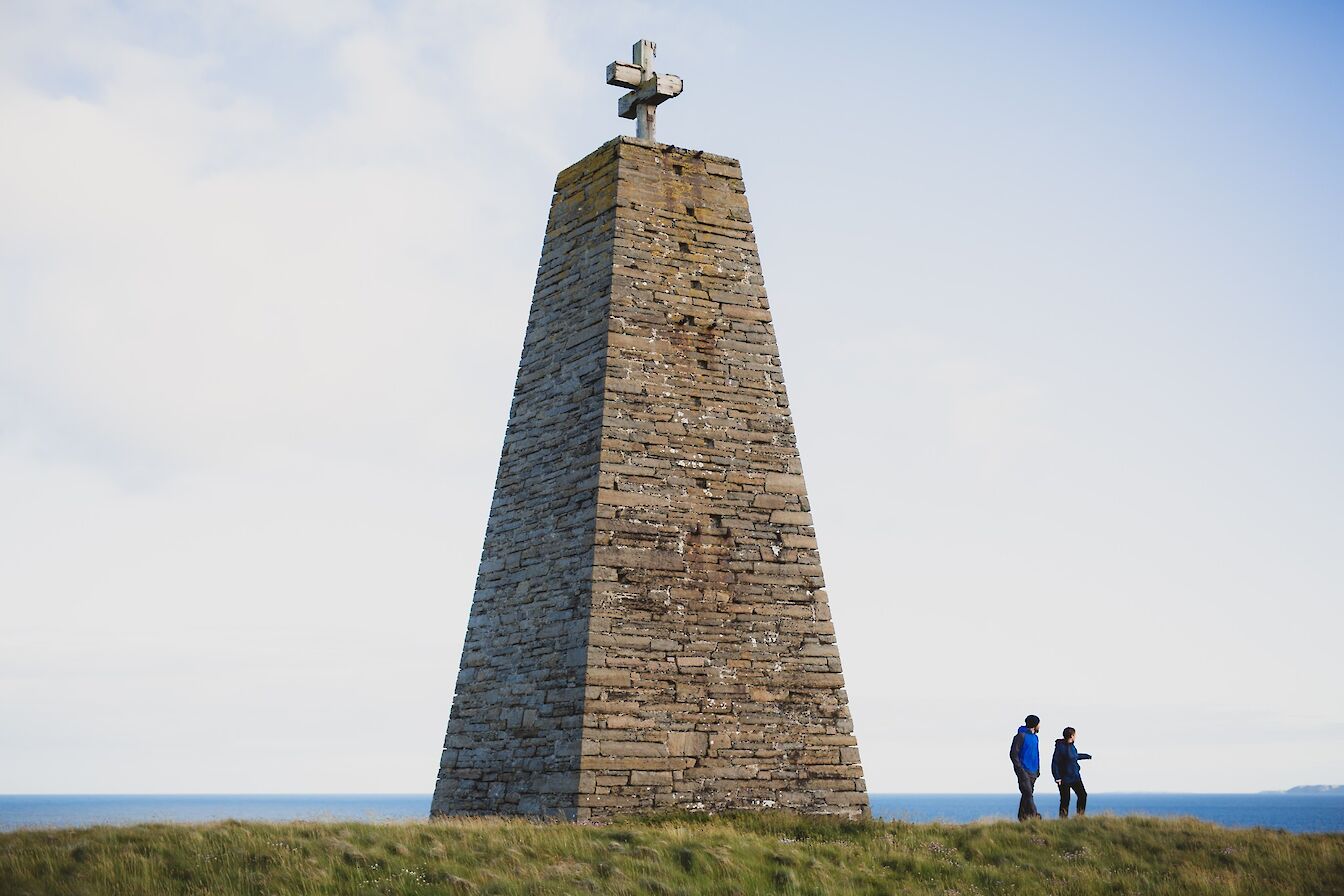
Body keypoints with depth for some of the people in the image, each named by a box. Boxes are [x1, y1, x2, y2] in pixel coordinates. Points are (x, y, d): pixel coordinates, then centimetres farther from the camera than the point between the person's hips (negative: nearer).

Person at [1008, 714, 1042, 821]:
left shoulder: (1035, 738, 16)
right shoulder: (1021, 736, -9)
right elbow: (1013, 754, -11)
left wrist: (1038, 770, 16)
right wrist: (1020, 769, -16)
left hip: (1033, 772, 8)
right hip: (1024, 771, -8)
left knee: (1028, 794, 8)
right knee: (1028, 793, -14)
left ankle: (1022, 817, 12)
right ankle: (1034, 815, -18)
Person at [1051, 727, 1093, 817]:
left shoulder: (1072, 746, 7)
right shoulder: (1060, 747, -17)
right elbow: (1054, 763, -17)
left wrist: (1087, 756, 43)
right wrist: (1057, 777, -21)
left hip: (1075, 777, 7)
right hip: (1064, 779, -7)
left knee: (1082, 795, 1)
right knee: (1065, 800, -2)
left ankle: (1081, 816, 13)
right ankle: (1063, 818, 9)